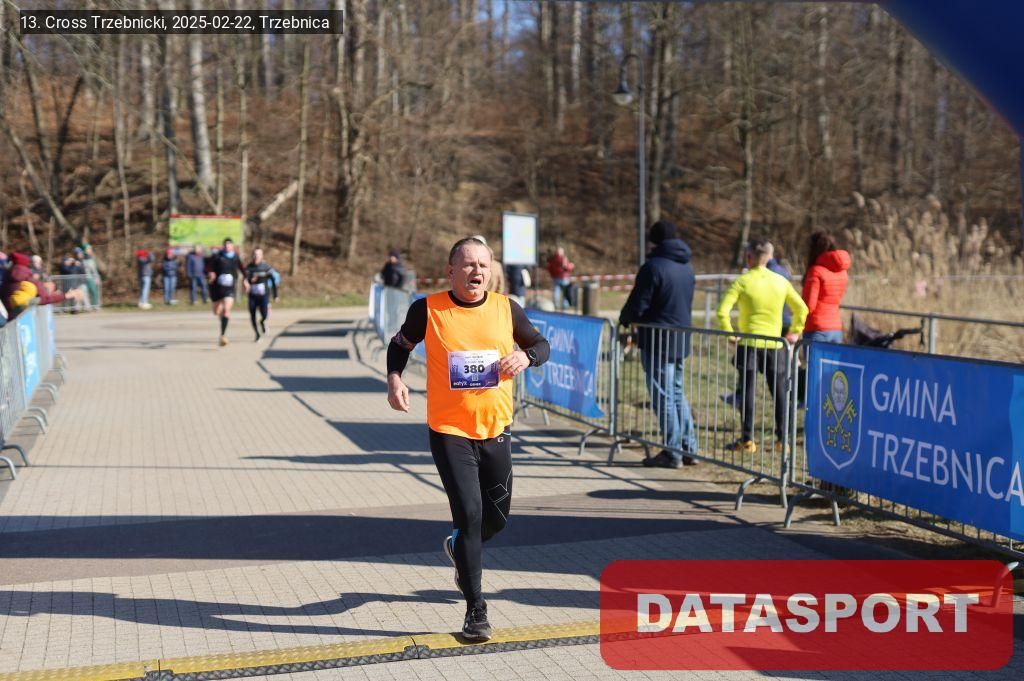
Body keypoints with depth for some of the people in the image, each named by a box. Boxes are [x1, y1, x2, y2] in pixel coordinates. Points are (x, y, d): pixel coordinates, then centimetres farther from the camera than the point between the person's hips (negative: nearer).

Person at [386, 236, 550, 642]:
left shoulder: (506, 309, 0)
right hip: (449, 431, -3)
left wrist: (525, 356, -11)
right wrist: (394, 379, -9)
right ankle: (475, 609, 4)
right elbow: (400, 345, 10)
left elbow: (541, 345, 12)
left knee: (498, 515, 13)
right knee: (469, 514, -9)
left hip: (497, 429, 4)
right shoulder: (427, 310, -6)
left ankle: (460, 549, 48)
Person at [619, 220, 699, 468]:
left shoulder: (653, 267, -15)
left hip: (657, 340, -8)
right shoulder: (687, 268, 9)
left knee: (663, 395, -1)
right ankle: (688, 448, 18)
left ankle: (672, 452, 1)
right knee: (677, 393, 17)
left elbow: (637, 305, -15)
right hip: (681, 339, 8)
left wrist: (624, 319, 5)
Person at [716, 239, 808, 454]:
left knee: (748, 392, 3)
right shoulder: (781, 282, 4)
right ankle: (782, 438, 12)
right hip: (775, 345, 3)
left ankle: (747, 440, 4)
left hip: (749, 345, -3)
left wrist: (730, 334, -5)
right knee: (779, 392, 10)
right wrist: (794, 332, 17)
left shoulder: (743, 281, -7)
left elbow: (723, 311, -16)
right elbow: (802, 309, 9)